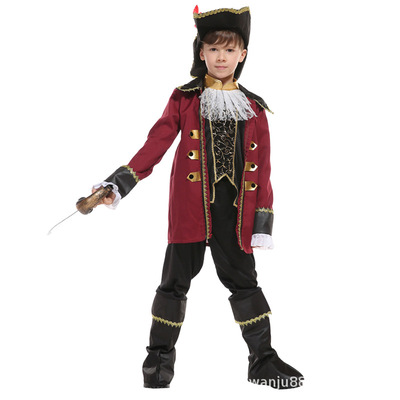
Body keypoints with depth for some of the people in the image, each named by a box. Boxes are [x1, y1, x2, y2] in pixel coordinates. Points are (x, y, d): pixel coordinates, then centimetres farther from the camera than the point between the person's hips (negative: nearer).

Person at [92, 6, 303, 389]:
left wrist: (263, 221, 3)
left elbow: (262, 168, 8)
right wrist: (118, 183, -11)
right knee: (177, 279, 3)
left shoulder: (254, 109, 10)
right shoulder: (184, 99, 5)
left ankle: (263, 360, 15)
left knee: (243, 279, 6)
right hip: (190, 206, -2)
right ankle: (160, 358, 16)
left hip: (235, 212, 2)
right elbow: (155, 144, 0)